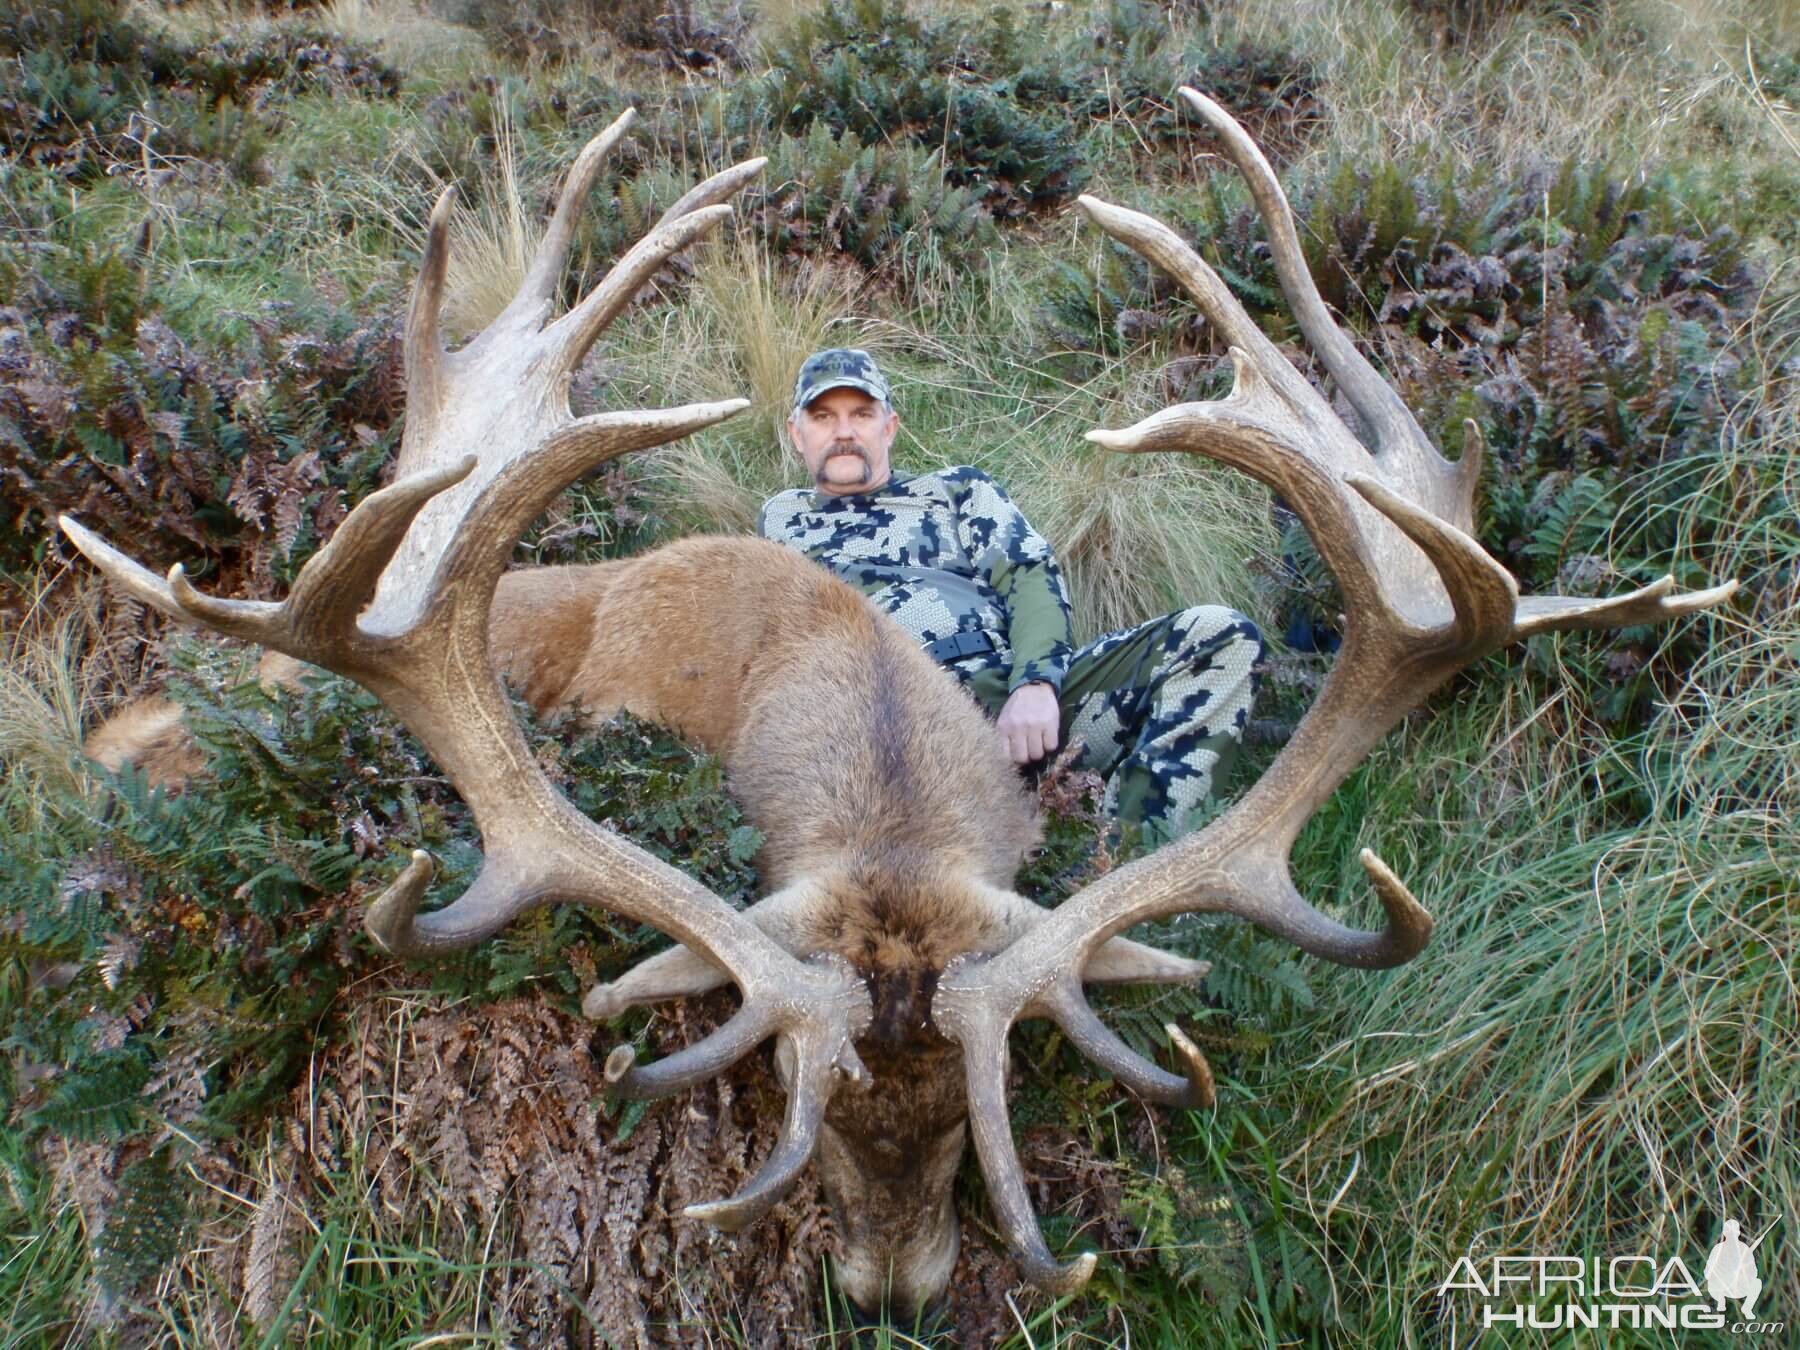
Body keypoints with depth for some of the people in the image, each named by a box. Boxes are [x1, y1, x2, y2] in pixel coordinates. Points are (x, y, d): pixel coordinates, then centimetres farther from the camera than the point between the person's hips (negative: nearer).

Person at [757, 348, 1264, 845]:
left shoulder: (957, 488, 26)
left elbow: (1031, 576, 9)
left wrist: (1036, 683, -11)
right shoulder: (782, 517, 30)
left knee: (1222, 634, -16)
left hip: (1029, 692, 2)